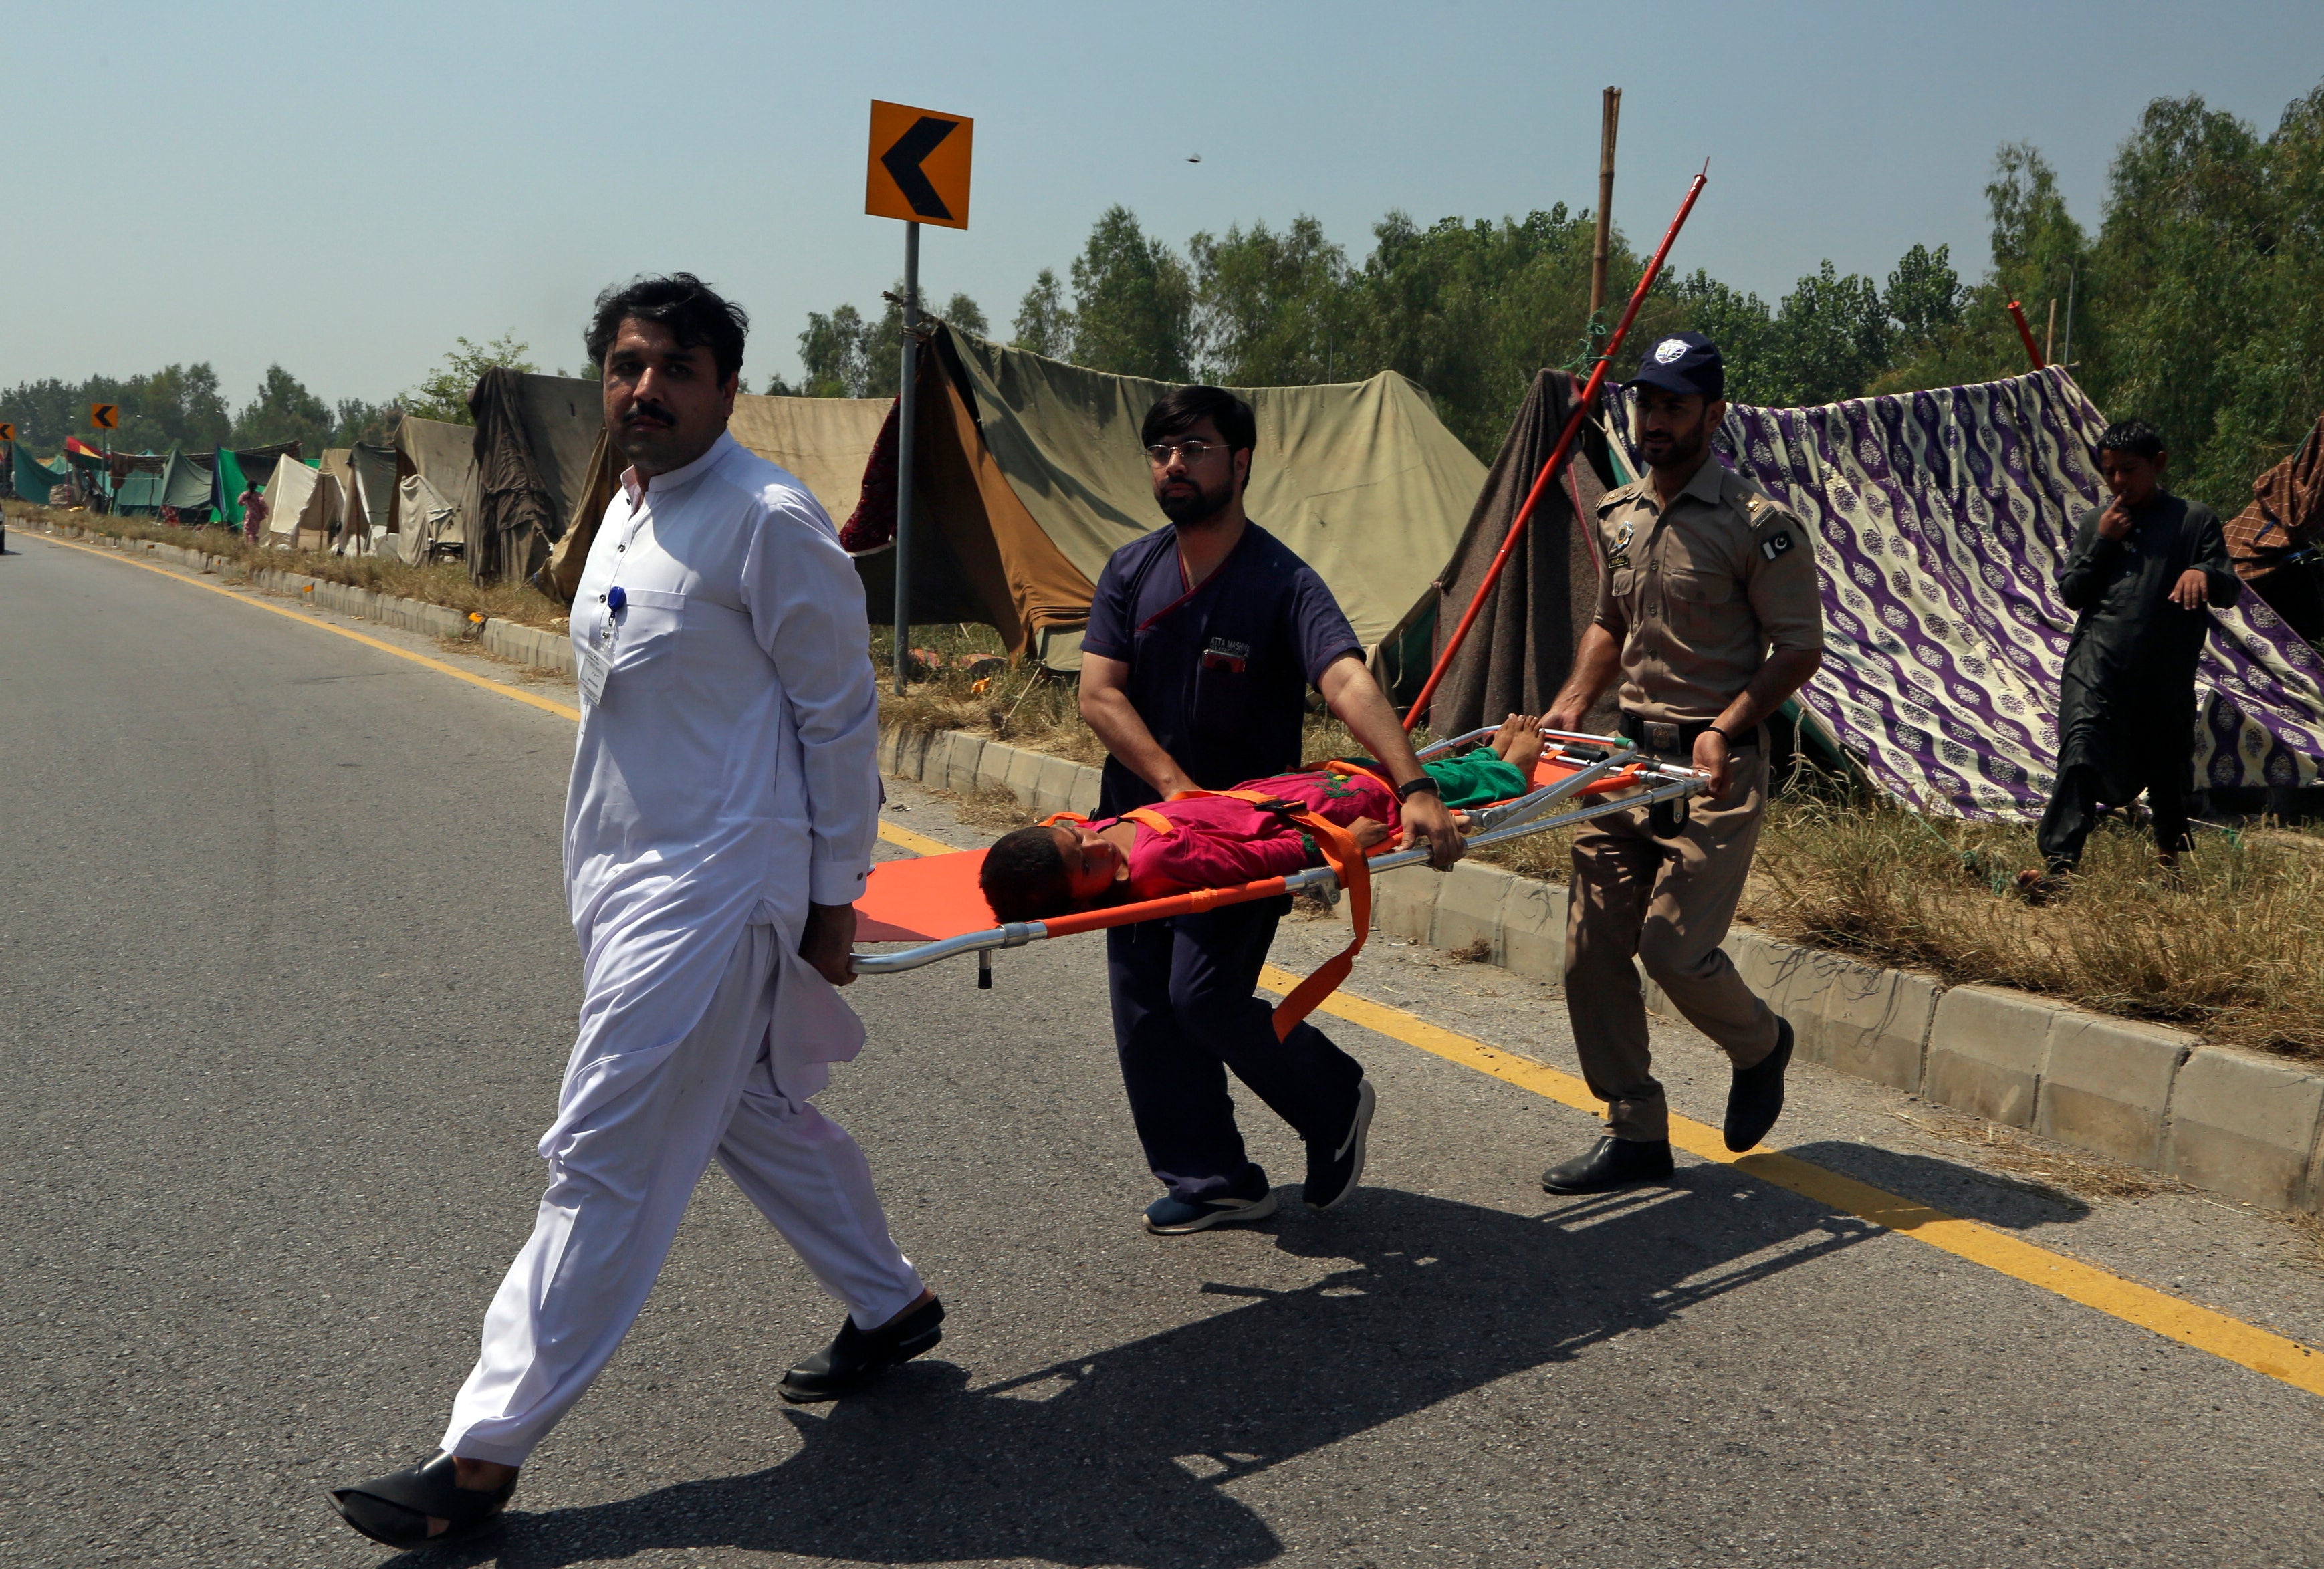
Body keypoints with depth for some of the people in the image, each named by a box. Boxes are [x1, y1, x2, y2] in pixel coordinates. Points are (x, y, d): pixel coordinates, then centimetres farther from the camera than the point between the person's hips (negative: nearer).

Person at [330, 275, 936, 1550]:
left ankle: (485, 1453, 4)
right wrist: (602, 861, 21)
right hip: (627, 881, 10)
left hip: (710, 895, -9)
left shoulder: (767, 521, -15)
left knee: (604, 1161, -4)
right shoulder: (627, 506, 12)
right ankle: (889, 1306, 39)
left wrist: (831, 896, -10)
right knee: (750, 1113, 20)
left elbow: (841, 715, -12)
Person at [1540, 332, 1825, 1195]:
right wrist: (1573, 702, 6)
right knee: (1592, 947, 2)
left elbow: (1800, 648, -8)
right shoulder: (1617, 516, 12)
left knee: (1675, 945, -12)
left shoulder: (1758, 524, -8)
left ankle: (1760, 1045, 23)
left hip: (1713, 766, -6)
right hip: (1628, 752, 7)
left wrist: (1726, 727, -20)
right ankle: (1635, 1134, 15)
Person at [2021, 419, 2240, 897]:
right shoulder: (2096, 522, 15)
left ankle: (2173, 855, 37)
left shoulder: (2195, 520, 7)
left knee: (2168, 766, 11)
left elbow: (2231, 591, 1)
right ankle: (2057, 865, -30)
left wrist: (2203, 573, -22)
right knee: (2083, 750, -19)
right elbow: (2071, 593, 10)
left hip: (2167, 669, 0)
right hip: (2099, 661, 0)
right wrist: (2103, 543, -2)